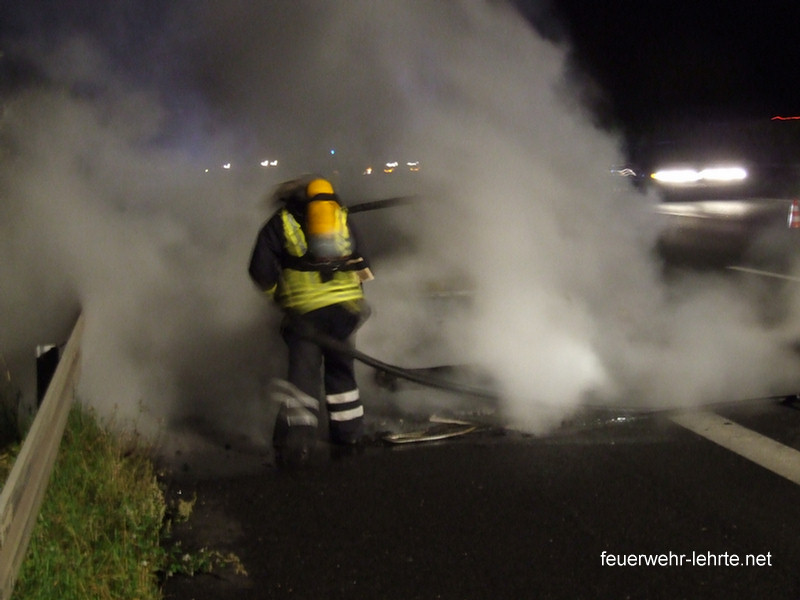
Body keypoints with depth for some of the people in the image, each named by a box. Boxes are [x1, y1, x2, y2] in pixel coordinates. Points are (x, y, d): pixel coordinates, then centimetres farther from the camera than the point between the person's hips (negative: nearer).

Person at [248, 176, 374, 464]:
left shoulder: (280, 222, 10)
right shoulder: (341, 216, 18)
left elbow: (261, 270, 2)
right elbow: (361, 265, 18)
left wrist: (276, 294, 19)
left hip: (303, 309, -3)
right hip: (345, 305, 3)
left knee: (303, 369, 0)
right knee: (340, 368, 16)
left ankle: (296, 435, -13)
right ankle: (348, 431, 22)